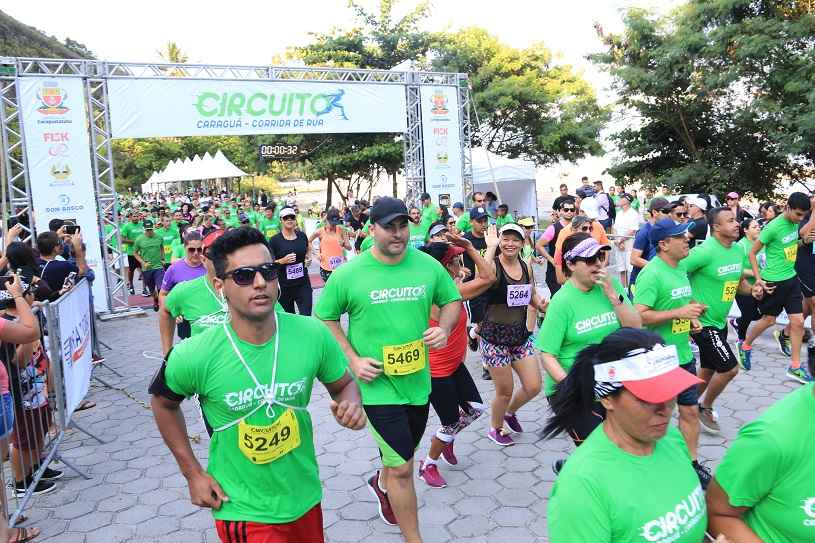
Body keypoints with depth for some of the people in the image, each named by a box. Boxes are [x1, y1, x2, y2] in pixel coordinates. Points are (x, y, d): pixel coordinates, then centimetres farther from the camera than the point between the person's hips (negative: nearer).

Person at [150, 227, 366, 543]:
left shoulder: (312, 335, -17)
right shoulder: (194, 356, -21)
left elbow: (344, 384, 2)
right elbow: (163, 403, 0)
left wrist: (351, 405, -21)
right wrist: (193, 473, -2)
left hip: (305, 497, 4)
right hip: (243, 511, -3)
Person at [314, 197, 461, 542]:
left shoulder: (428, 265, -4)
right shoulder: (349, 274, -12)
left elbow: (452, 300, 11)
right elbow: (324, 319, -2)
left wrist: (444, 328, -10)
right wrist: (352, 359, -12)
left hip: (418, 380, 5)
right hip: (378, 384, -4)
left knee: (402, 456, 27)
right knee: (403, 468, -1)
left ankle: (381, 483, 60)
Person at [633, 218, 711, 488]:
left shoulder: (681, 267, 8)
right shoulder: (651, 274, -21)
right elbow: (638, 316, -27)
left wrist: (692, 318, 6)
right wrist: (679, 313, -27)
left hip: (683, 354, 8)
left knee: (690, 410, 15)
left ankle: (692, 463, 31)